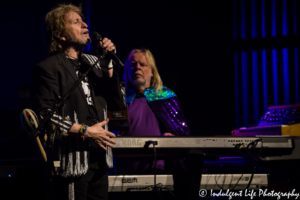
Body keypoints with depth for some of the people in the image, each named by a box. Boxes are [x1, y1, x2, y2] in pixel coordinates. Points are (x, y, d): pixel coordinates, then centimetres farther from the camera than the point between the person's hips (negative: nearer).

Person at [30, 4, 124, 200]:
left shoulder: (93, 63, 15)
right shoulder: (48, 69, -5)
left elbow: (118, 104, 11)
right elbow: (43, 114, -15)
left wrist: (107, 66, 1)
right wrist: (85, 131, -14)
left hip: (100, 161, 7)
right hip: (73, 162, -7)